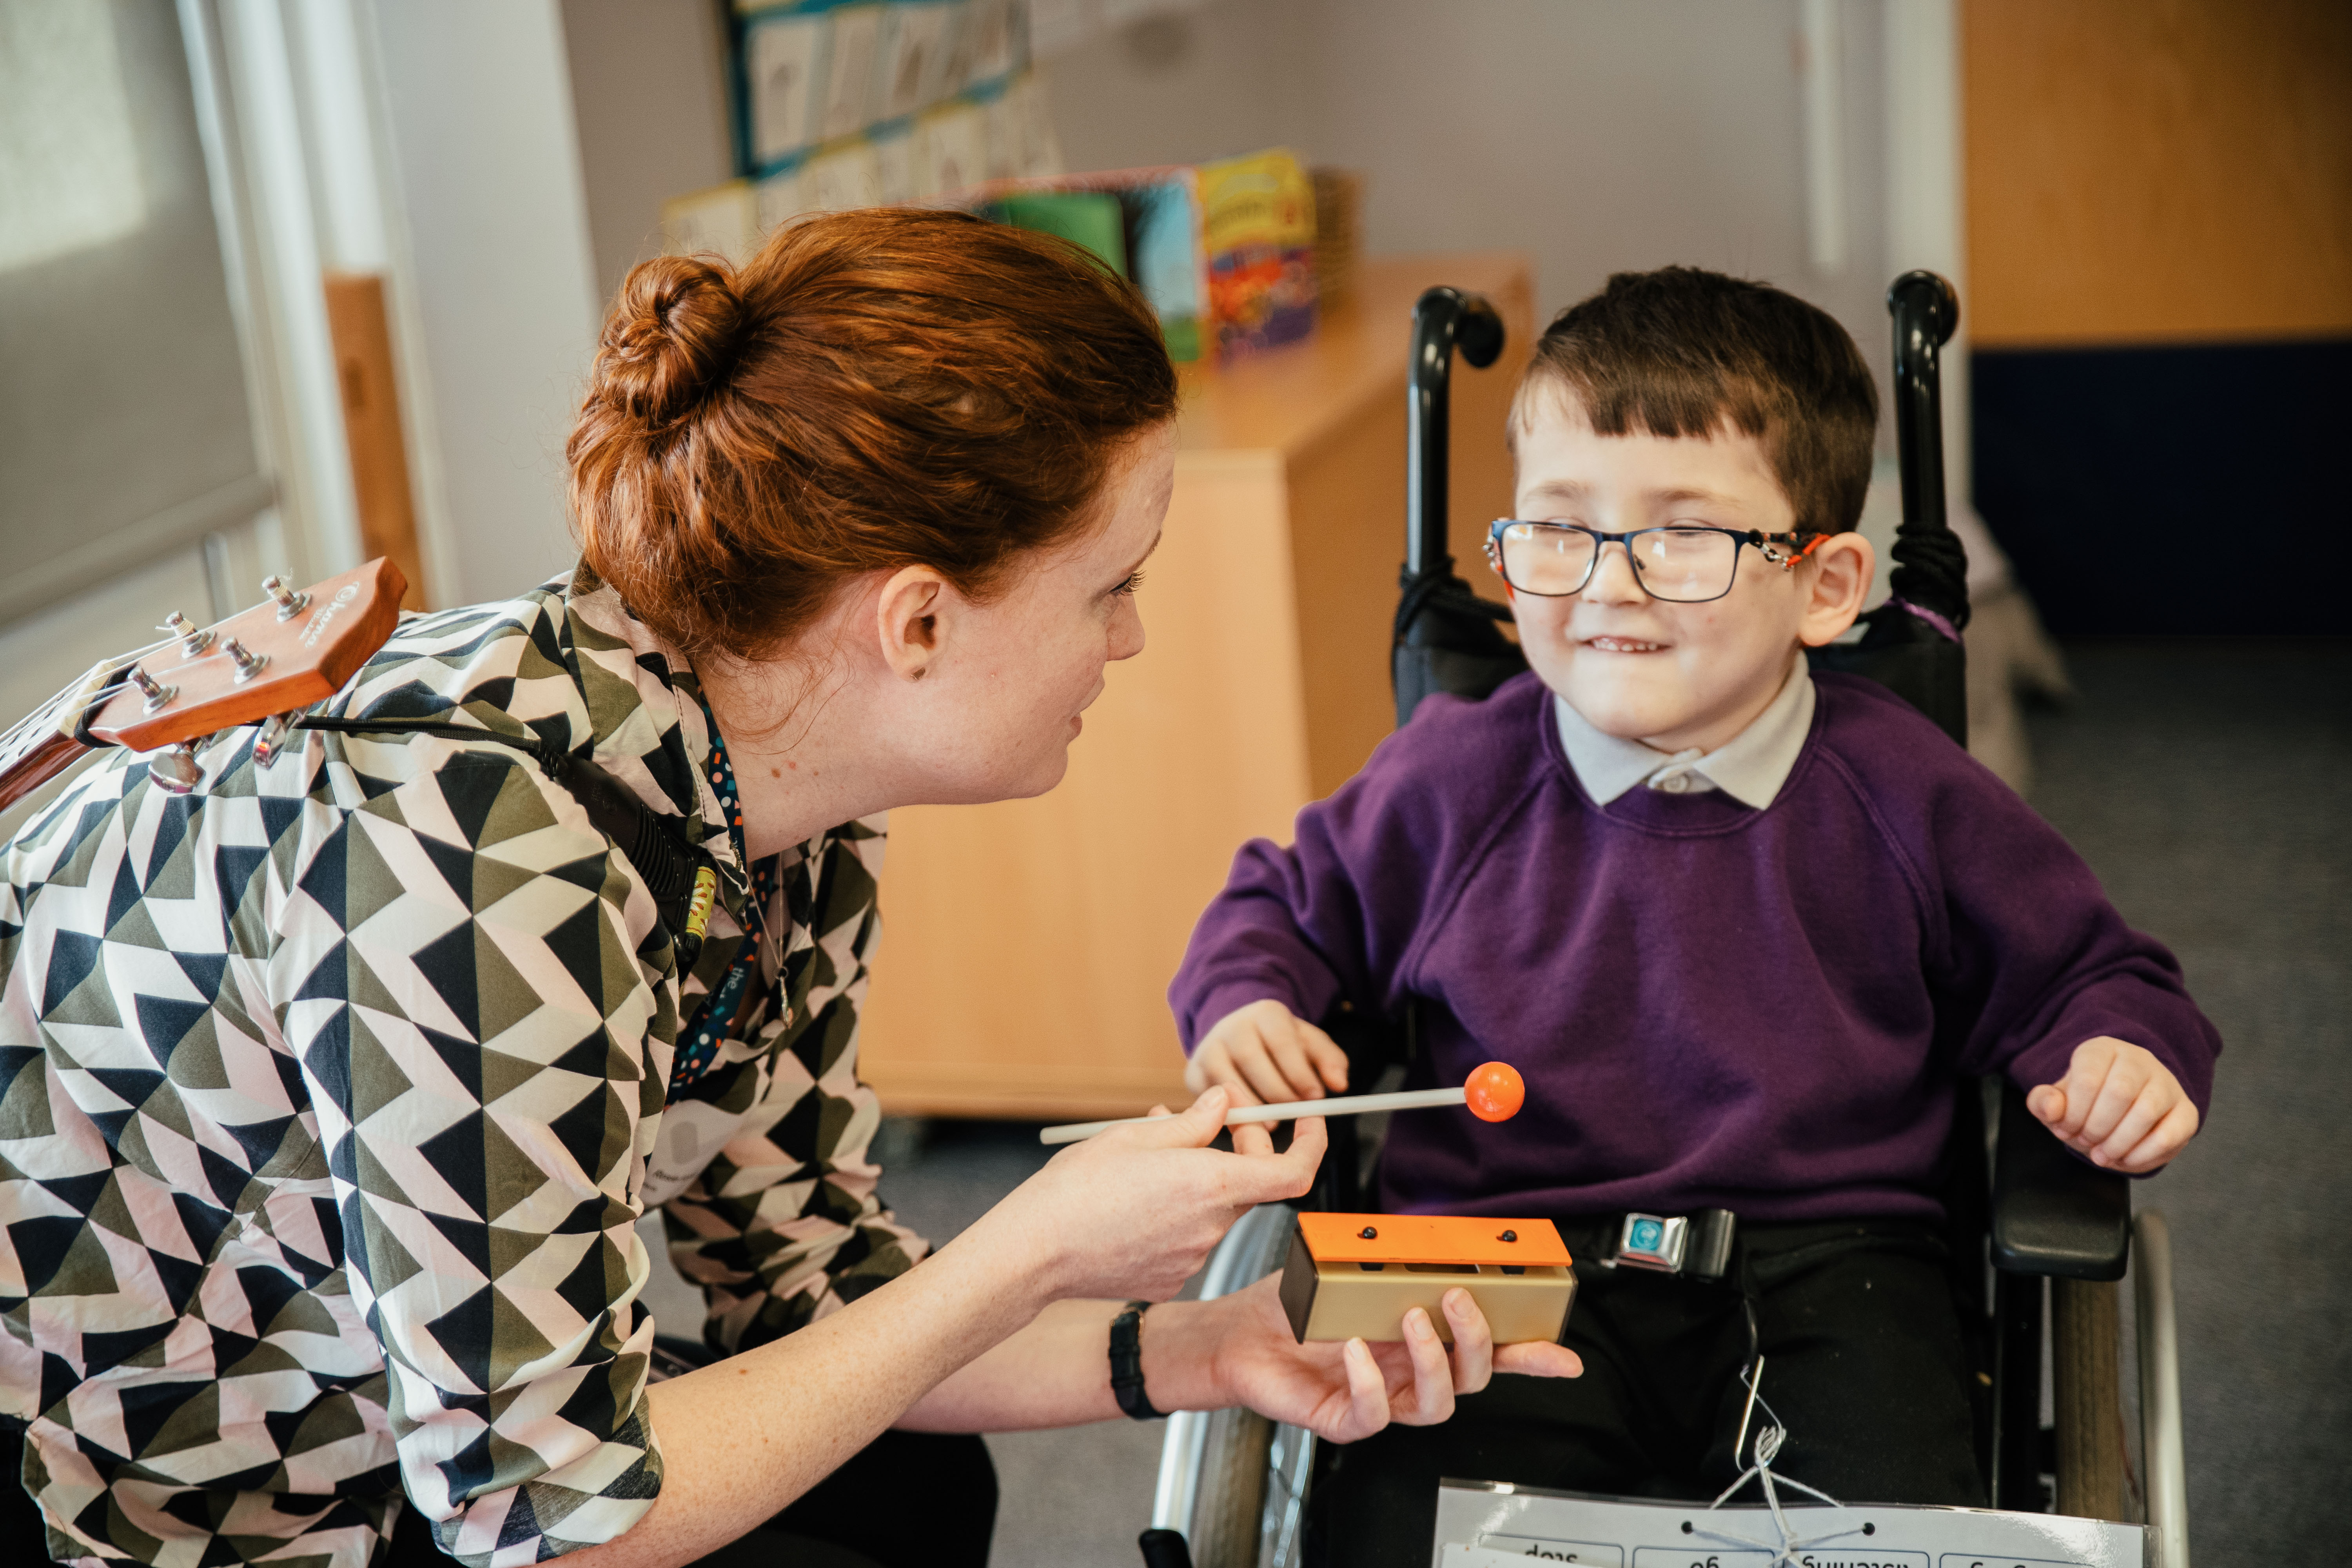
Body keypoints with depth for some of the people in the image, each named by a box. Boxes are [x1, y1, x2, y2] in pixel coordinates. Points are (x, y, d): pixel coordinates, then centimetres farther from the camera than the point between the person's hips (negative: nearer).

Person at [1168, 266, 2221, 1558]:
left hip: (1822, 1265, 0)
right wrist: (1244, 1005, 1)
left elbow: (2075, 970, 16)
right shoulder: (1457, 777, 4)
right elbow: (1288, 906, 22)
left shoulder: (1897, 797, 3)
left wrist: (2119, 1054, -6)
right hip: (1508, 1263, 0)